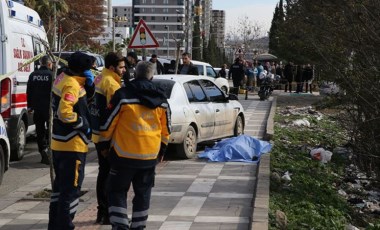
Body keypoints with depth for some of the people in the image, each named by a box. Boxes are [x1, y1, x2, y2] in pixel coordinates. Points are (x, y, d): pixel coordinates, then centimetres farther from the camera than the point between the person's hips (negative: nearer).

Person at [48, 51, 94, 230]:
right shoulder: (72, 85, -19)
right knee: (71, 188, -3)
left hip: (59, 143, 10)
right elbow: (64, 113, -28)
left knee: (60, 184, 19)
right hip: (72, 145, -10)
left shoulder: (61, 79, 10)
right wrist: (84, 124, -15)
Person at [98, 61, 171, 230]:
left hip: (124, 154, -3)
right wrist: (161, 151, 23)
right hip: (150, 156, 3)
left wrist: (104, 145, 8)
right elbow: (166, 129, 12)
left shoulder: (122, 95, -8)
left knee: (117, 190, 8)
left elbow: (108, 123, -6)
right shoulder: (161, 99, 5)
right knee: (143, 192, 14)